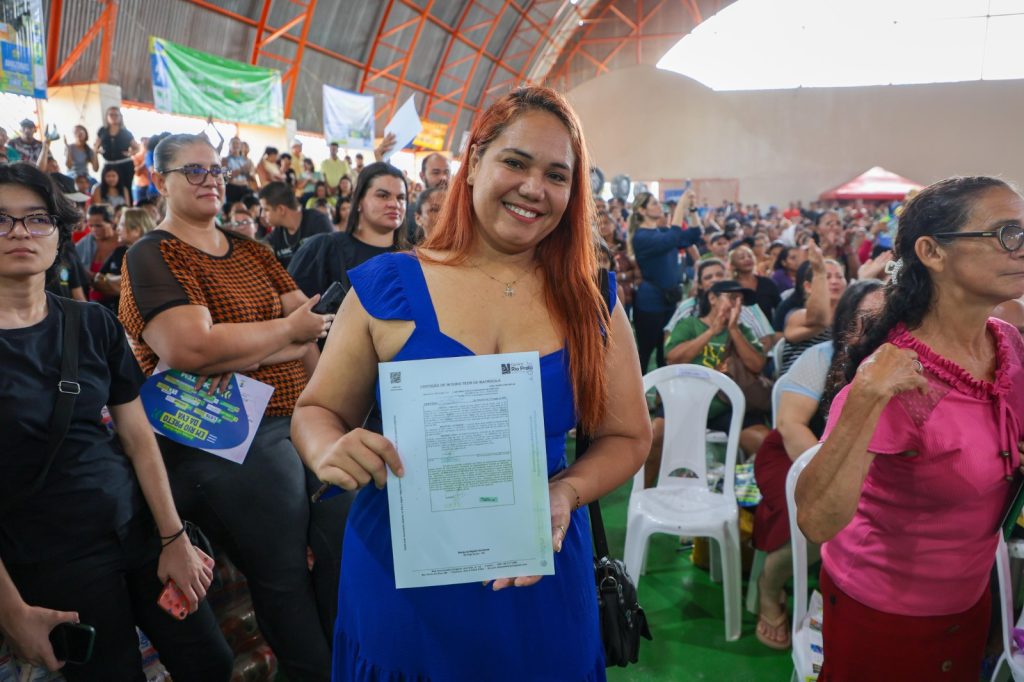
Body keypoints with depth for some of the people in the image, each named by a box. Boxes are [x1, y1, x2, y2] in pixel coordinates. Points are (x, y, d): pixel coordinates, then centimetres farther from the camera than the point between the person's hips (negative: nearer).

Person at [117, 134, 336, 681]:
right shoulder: (151, 257, -7)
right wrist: (287, 330, -13)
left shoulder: (251, 251, 14)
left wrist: (247, 356, -15)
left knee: (332, 557, 17)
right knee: (285, 581, 1)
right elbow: (193, 349, -25)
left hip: (293, 420, 7)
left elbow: (313, 327, 3)